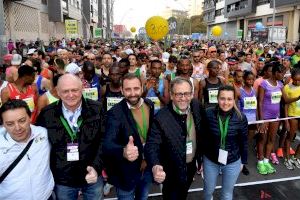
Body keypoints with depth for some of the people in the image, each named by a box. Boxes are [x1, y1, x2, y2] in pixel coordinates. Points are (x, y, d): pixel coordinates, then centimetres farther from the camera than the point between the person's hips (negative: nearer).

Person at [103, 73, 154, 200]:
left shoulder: (150, 105, -7)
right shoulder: (115, 113, -23)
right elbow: (107, 144, -34)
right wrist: (124, 152, -54)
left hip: (147, 168, 5)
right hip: (126, 173, -5)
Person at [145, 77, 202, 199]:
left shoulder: (196, 106, -13)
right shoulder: (161, 118, -30)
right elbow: (152, 145, -30)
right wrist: (155, 167, -49)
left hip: (191, 166, 5)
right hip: (172, 171, -5)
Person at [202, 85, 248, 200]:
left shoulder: (241, 118, -16)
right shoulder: (208, 114, -18)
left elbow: (244, 142, -2)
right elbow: (202, 138, -7)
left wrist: (243, 161, 6)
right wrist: (200, 159, -1)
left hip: (233, 162, 0)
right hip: (210, 160, 0)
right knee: (208, 190, 22)